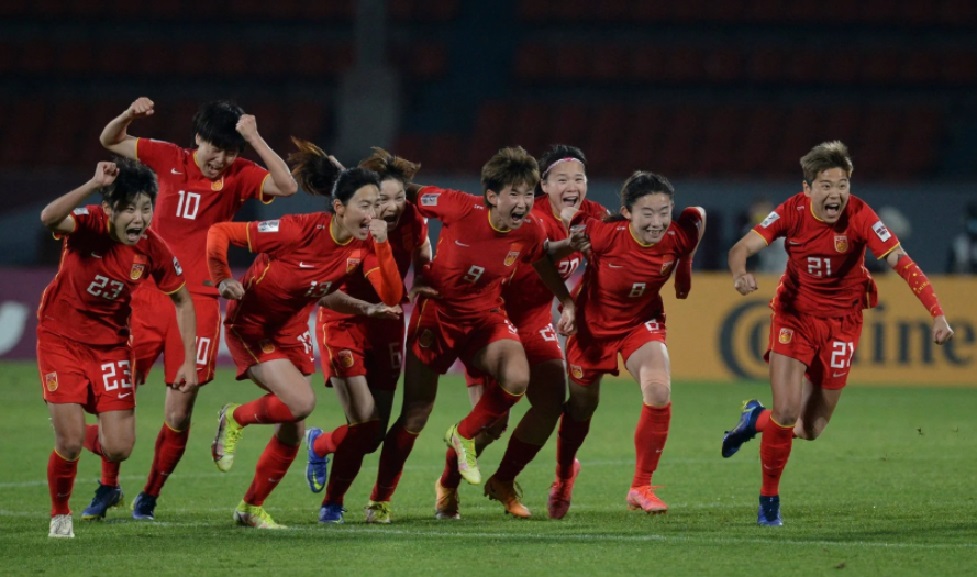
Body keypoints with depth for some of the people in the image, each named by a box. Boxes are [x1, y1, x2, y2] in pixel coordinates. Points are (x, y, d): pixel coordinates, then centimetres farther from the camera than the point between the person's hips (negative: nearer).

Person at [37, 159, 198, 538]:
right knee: (70, 444, -10)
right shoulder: (89, 226, -23)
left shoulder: (152, 250, -15)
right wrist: (94, 185, -54)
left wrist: (189, 362, -3)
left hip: (111, 343, 3)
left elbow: (182, 301, 1)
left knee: (119, 450, -4)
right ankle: (60, 514, 20)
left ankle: (97, 439, 35)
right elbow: (49, 218, -47)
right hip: (61, 339, -3)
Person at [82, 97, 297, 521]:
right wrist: (129, 116, -8)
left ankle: (149, 497, 18)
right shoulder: (170, 160, 4)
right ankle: (108, 486, 19)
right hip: (147, 293, 1)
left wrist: (254, 139, -23)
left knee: (178, 416, -3)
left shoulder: (239, 175, -2)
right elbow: (109, 141, 13)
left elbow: (286, 186, -19)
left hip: (198, 301, -1)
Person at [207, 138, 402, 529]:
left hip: (292, 330, 7)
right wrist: (223, 279, -35)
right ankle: (236, 418, 5)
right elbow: (220, 232, -24)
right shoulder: (299, 230, -28)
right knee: (302, 401, -23)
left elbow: (392, 297, -18)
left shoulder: (364, 247, -10)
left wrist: (383, 246, -27)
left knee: (294, 428, 7)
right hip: (250, 324, -7)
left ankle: (251, 507, 25)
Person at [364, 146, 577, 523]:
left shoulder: (530, 230, -14)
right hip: (436, 314, -3)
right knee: (415, 417, 1)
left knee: (517, 379, -28)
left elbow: (541, 261, 9)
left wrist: (566, 301, 5)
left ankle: (465, 435, 2)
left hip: (485, 318, 3)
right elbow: (411, 195, -10)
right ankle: (379, 501, 22)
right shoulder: (460, 208, -25)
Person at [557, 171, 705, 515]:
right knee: (580, 408, 15)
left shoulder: (678, 238, -24)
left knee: (659, 393, -23)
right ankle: (564, 473, 49)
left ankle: (641, 488, -6)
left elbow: (698, 216, -1)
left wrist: (684, 266, 5)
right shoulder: (603, 235, -34)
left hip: (642, 323, 2)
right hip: (593, 323, -2)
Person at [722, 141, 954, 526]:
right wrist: (740, 273, -46)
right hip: (794, 315, -1)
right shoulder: (792, 212, -17)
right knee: (786, 412, -16)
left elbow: (902, 263, -27)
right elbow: (743, 247, -22)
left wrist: (937, 314, -38)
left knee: (810, 430, 5)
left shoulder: (860, 217, -21)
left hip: (840, 322, 1)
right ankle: (769, 497, 8)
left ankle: (756, 419, 38)